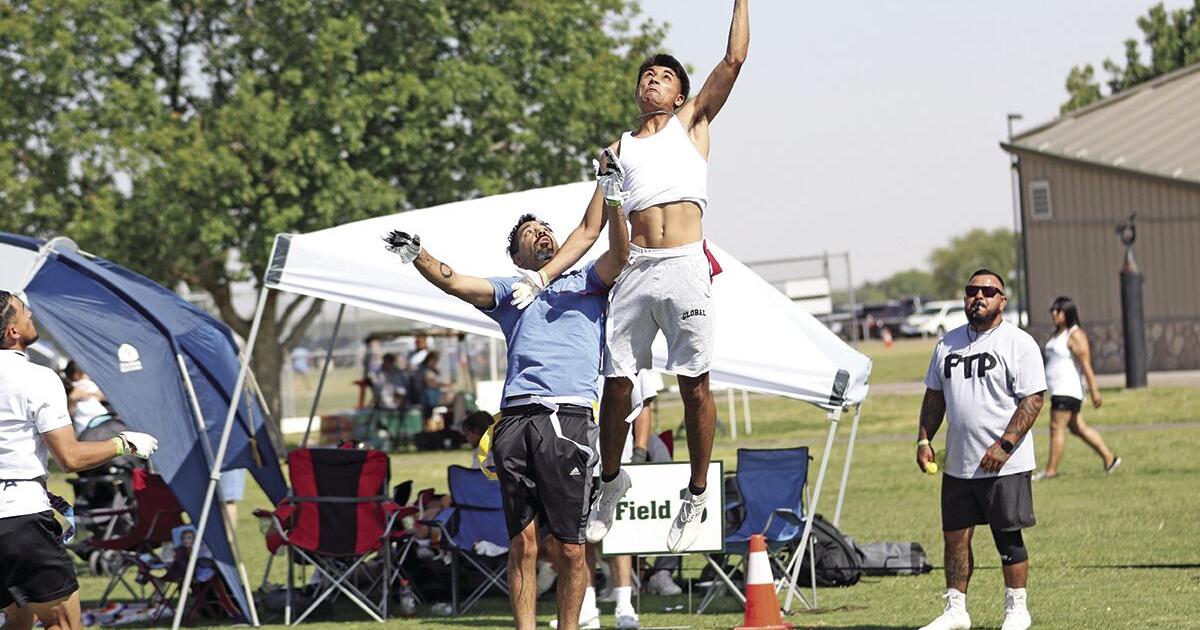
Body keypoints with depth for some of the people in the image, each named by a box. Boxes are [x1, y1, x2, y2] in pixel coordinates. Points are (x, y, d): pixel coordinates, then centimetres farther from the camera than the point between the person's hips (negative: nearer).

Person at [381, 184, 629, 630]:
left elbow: (619, 251, 3)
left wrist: (609, 192, -4)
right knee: (522, 542, -3)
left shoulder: (586, 283, 23)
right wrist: (417, 255, -6)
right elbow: (452, 282, 11)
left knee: (571, 547, -5)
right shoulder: (510, 291, 26)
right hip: (516, 420, 2)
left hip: (570, 420, -2)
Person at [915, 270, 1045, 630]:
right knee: (955, 537, 7)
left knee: (1008, 539, 2)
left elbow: (1033, 399, -12)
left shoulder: (1019, 343, -7)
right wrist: (924, 439, 8)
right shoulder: (948, 344, 12)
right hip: (958, 465, 6)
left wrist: (1004, 445, -20)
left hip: (1005, 465, -5)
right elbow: (934, 396, 20)